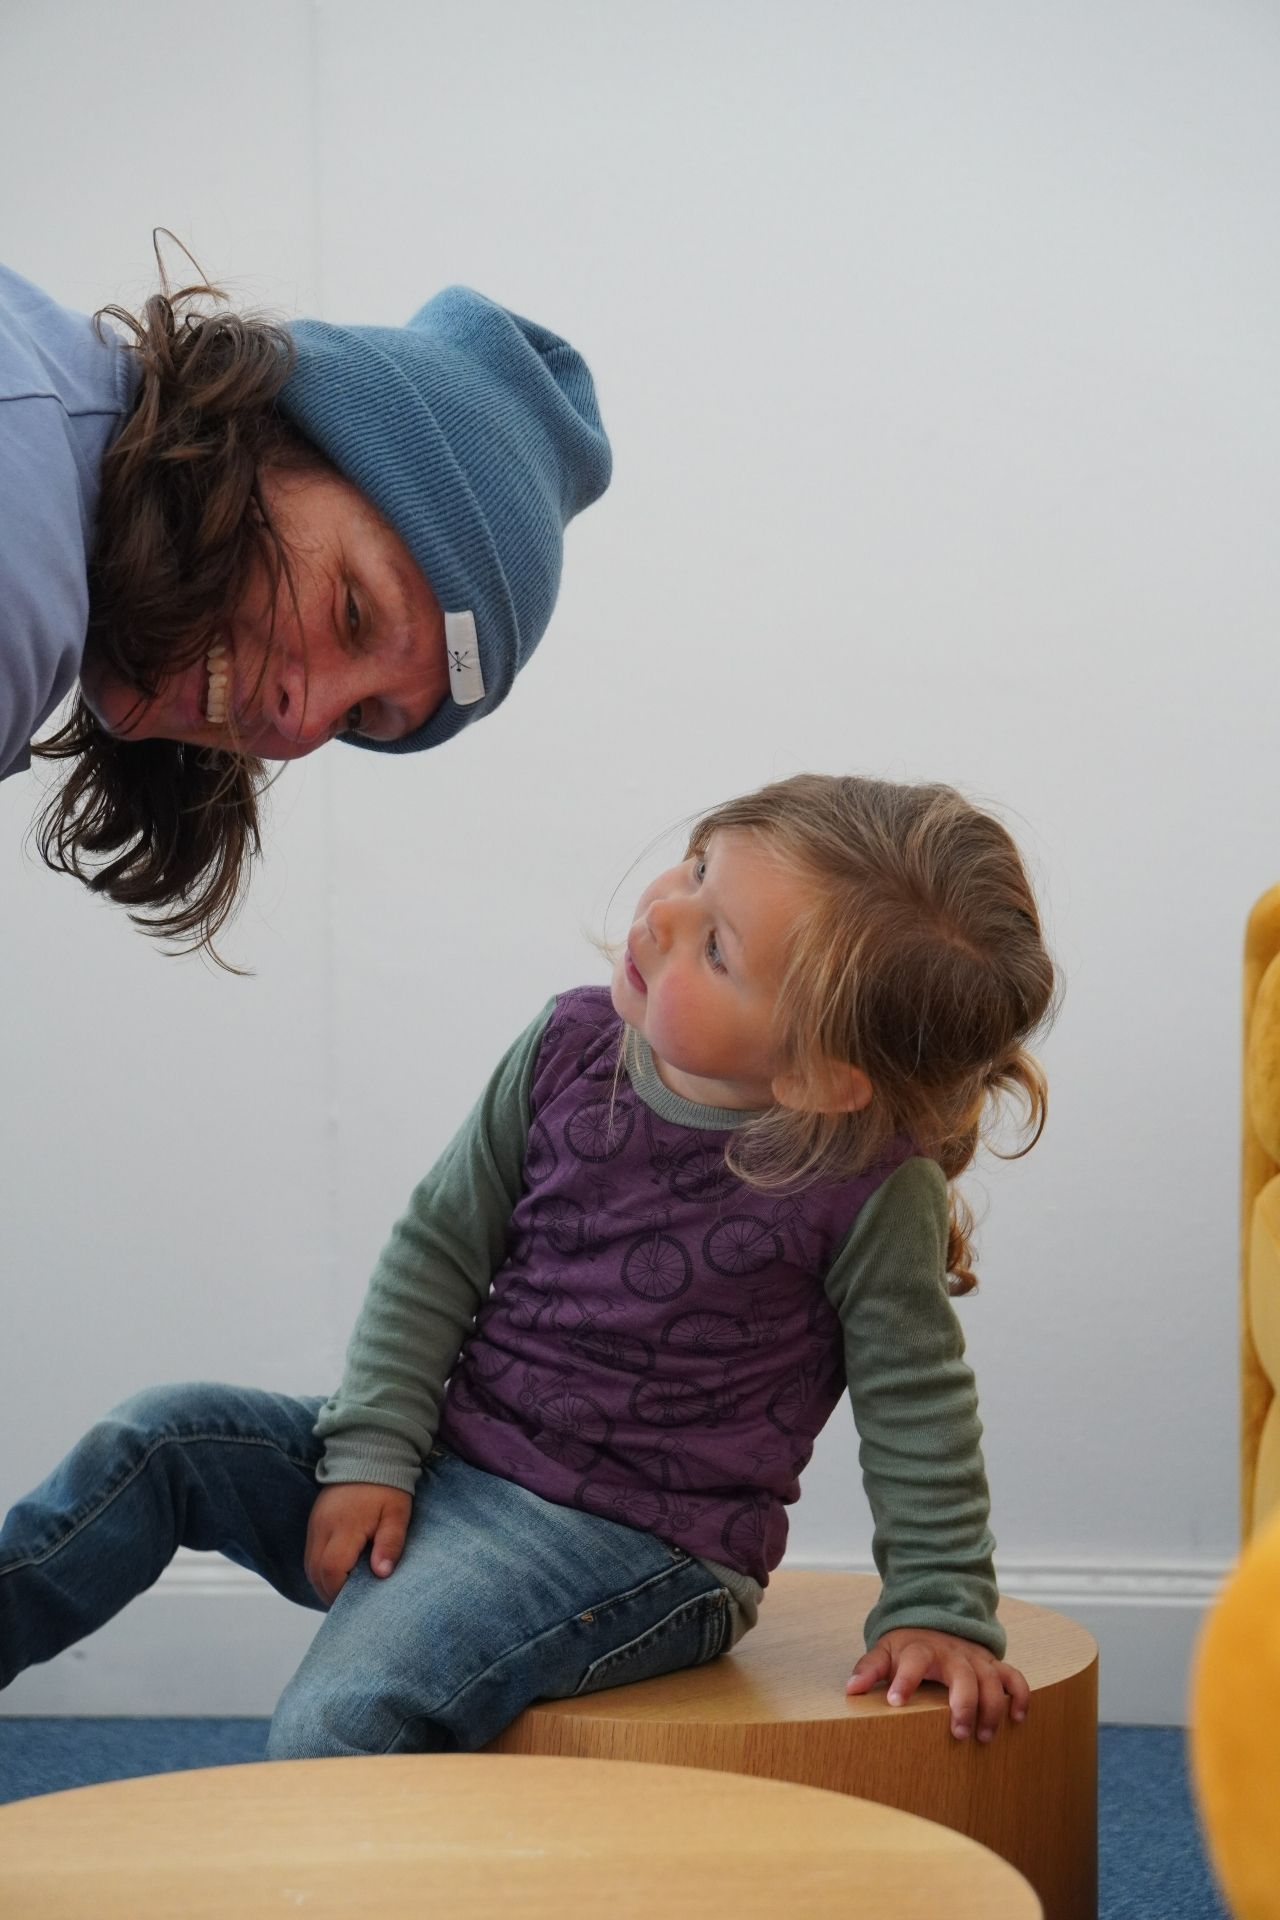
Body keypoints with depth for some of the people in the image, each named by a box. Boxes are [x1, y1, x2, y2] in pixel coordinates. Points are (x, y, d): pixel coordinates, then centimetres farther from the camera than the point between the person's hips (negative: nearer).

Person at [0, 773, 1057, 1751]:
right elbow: (440, 1250, 4)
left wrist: (941, 1611, -5)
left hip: (632, 1547, -6)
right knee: (159, 1439, -8)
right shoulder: (571, 1049, -5)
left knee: (339, 1725, -24)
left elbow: (919, 1407, -5)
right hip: (443, 1458, 6)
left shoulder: (870, 1184, -18)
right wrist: (371, 1451, -3)